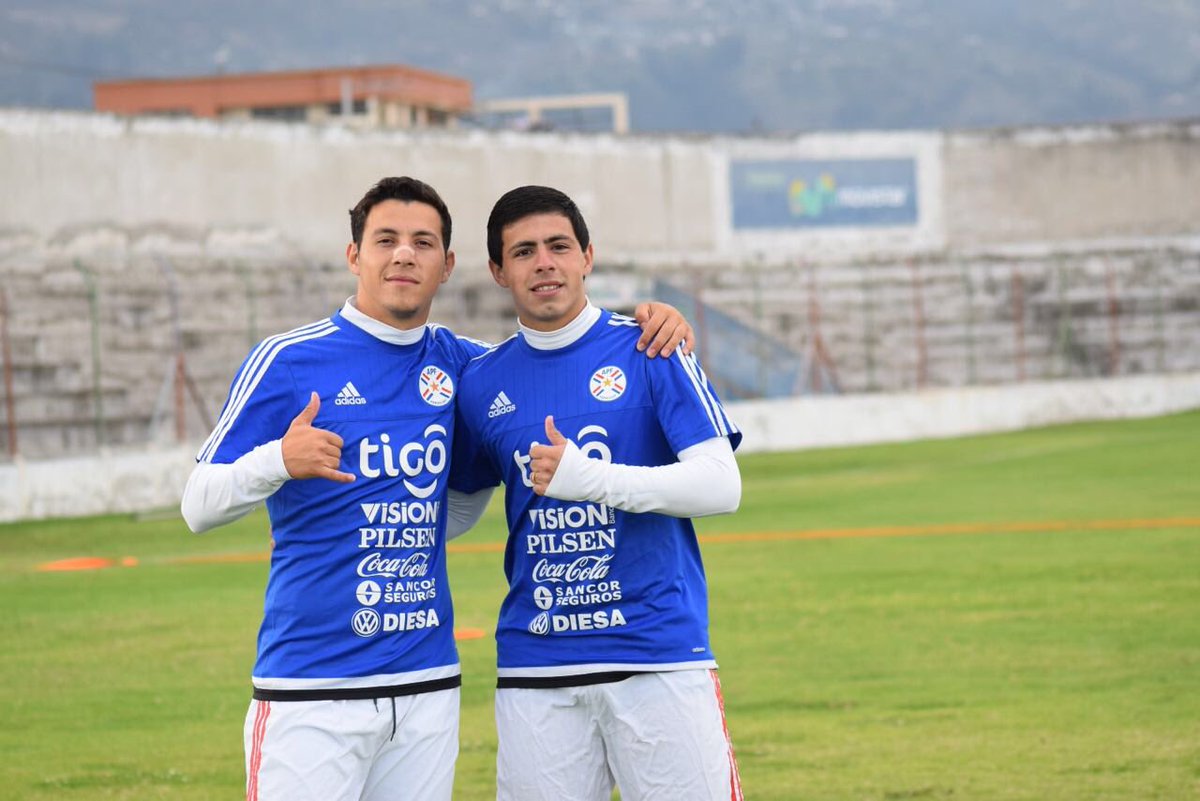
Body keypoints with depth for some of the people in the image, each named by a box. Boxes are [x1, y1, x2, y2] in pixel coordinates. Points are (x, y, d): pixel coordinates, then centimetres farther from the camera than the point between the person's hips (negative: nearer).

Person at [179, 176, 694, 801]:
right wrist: (279, 462, -25)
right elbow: (198, 507, -5)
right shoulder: (289, 361, -3)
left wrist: (647, 322, 9)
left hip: (429, 685, 5)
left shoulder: (457, 364, 11)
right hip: (310, 685, -5)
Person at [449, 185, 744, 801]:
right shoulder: (482, 384, 10)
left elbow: (720, 486, -10)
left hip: (661, 656, -3)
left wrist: (588, 478, -19)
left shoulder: (651, 352, -1)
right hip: (533, 667, 3)